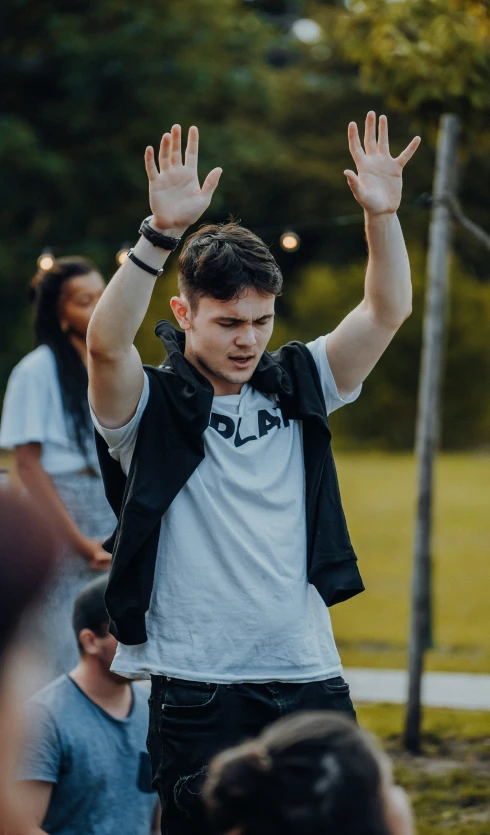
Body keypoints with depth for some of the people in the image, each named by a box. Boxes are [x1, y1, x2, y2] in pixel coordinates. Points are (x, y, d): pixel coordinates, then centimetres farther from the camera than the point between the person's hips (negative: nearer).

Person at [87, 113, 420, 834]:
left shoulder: (296, 387, 11)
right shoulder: (150, 406, -3)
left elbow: (386, 312, 6)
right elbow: (106, 342, -22)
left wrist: (382, 214, -9)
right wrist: (163, 231, -32)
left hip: (312, 681, 4)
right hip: (200, 691, -4)